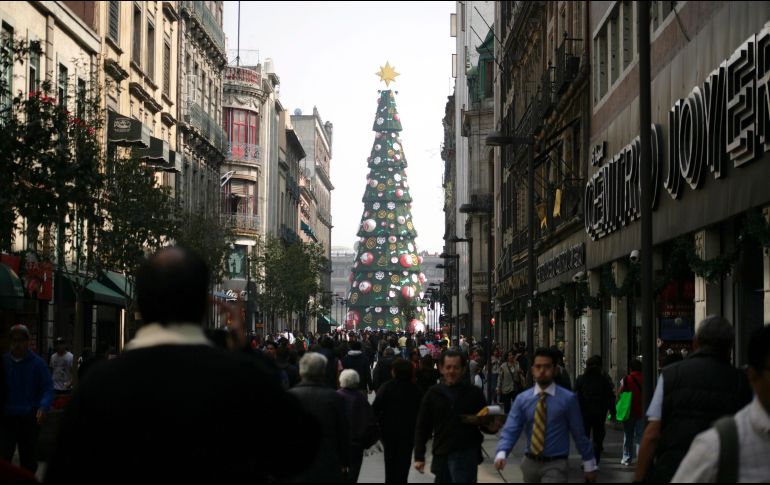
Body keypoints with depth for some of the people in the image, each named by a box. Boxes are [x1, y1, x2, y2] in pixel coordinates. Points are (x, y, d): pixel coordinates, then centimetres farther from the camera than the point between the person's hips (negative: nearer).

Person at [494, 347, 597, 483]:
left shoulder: (568, 399, -8)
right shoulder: (522, 399, -1)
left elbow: (579, 433, -2)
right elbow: (510, 430, -7)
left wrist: (589, 464, 5)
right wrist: (501, 453, -26)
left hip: (555, 465, -4)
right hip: (530, 463, 4)